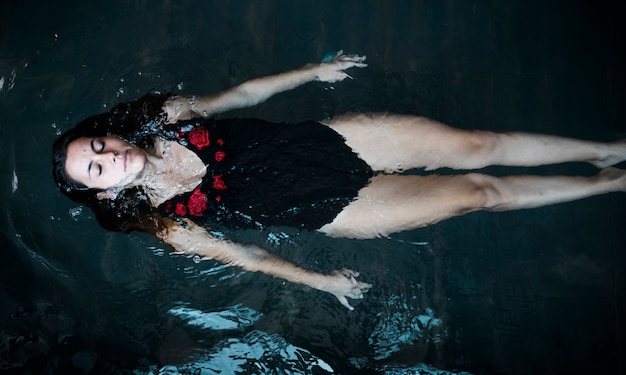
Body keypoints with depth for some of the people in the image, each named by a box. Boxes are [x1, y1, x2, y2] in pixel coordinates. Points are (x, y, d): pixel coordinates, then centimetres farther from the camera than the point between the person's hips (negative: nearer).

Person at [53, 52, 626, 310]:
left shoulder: (165, 116, 0)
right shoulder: (171, 226, -7)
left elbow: (241, 94, 10)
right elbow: (245, 256, -3)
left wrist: (313, 71, 11)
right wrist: (320, 281, -5)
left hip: (328, 140, 3)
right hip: (328, 208, -3)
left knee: (479, 146, -4)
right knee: (478, 193, -7)